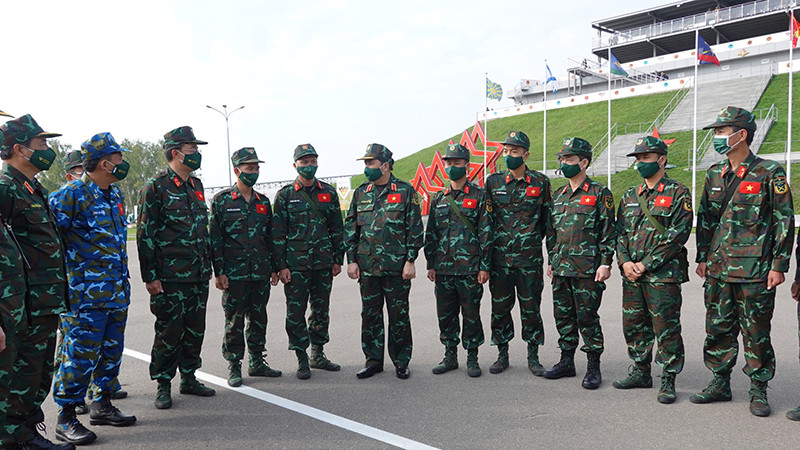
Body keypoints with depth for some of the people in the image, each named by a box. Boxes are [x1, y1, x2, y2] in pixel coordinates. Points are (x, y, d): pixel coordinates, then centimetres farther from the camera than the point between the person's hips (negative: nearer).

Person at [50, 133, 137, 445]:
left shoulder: (115, 195, 13)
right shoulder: (73, 194, -13)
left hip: (117, 293, 8)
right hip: (86, 295, -8)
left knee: (111, 352, 15)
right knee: (80, 355, -2)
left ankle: (102, 406, 30)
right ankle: (66, 420, 11)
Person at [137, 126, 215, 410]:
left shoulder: (196, 185, 14)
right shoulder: (156, 187, -8)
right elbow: (145, 234, -10)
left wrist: (208, 266, 19)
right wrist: (150, 276, -13)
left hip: (199, 277, 7)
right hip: (170, 277, -7)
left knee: (195, 330, 12)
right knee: (169, 331, 1)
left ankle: (189, 378, 26)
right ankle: (163, 386, 15)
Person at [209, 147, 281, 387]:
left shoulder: (263, 202, 11)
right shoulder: (222, 200, -3)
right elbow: (215, 238, -5)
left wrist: (273, 268, 11)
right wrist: (219, 272, -10)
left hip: (261, 273, 5)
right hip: (234, 274, -4)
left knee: (258, 319, 11)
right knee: (234, 321, 2)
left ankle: (257, 363, 24)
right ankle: (234, 367, 14)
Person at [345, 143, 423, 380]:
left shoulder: (405, 191, -2)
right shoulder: (361, 193, 10)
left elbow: (415, 229, -3)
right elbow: (350, 228, 12)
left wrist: (410, 260, -8)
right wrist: (351, 260, 5)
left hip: (397, 267, -4)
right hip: (367, 266, 4)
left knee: (398, 314, 5)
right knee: (370, 314, 10)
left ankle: (401, 361, 18)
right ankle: (373, 360, 23)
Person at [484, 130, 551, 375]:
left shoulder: (540, 182, 2)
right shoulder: (493, 182, 5)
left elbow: (547, 219, 8)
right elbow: (486, 219, 11)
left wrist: (533, 240, 4)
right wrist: (492, 243, 7)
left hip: (530, 258, -1)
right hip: (500, 257, 2)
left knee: (531, 307, 6)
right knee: (500, 307, 8)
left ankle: (533, 357, 19)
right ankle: (502, 355, 22)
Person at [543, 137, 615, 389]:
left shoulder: (599, 193, -3)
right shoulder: (558, 195, 15)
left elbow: (609, 231, -6)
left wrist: (606, 263, -12)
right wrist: (551, 261, 16)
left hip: (587, 269, -6)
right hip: (561, 268, 6)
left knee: (587, 318, -1)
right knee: (563, 316, 12)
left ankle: (593, 368, 11)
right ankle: (566, 362, 24)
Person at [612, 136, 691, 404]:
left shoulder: (678, 194, -4)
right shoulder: (630, 196, 15)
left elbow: (678, 235, -11)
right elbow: (620, 232, 14)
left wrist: (646, 264, -15)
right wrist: (625, 262, -4)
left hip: (663, 274, -6)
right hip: (631, 275, 6)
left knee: (666, 329, -1)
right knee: (633, 326, 13)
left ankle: (668, 381, 11)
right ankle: (641, 372, 27)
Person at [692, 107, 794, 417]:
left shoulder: (769, 173, -5)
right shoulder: (715, 174, 11)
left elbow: (785, 221, -6)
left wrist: (779, 265, -10)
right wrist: (703, 258, 11)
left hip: (755, 271, -5)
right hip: (718, 269, 5)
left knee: (756, 333, 4)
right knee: (718, 329, 11)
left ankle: (758, 391, 18)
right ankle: (720, 384, 24)